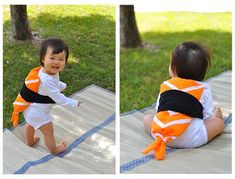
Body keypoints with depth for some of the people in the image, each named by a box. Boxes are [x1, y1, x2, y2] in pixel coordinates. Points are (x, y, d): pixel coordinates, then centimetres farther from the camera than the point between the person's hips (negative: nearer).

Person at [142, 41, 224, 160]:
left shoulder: (165, 85, 14)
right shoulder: (203, 88, 8)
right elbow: (208, 116, 12)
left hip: (159, 133, 2)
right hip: (190, 139, -1)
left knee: (147, 118, 28)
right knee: (218, 122, 14)